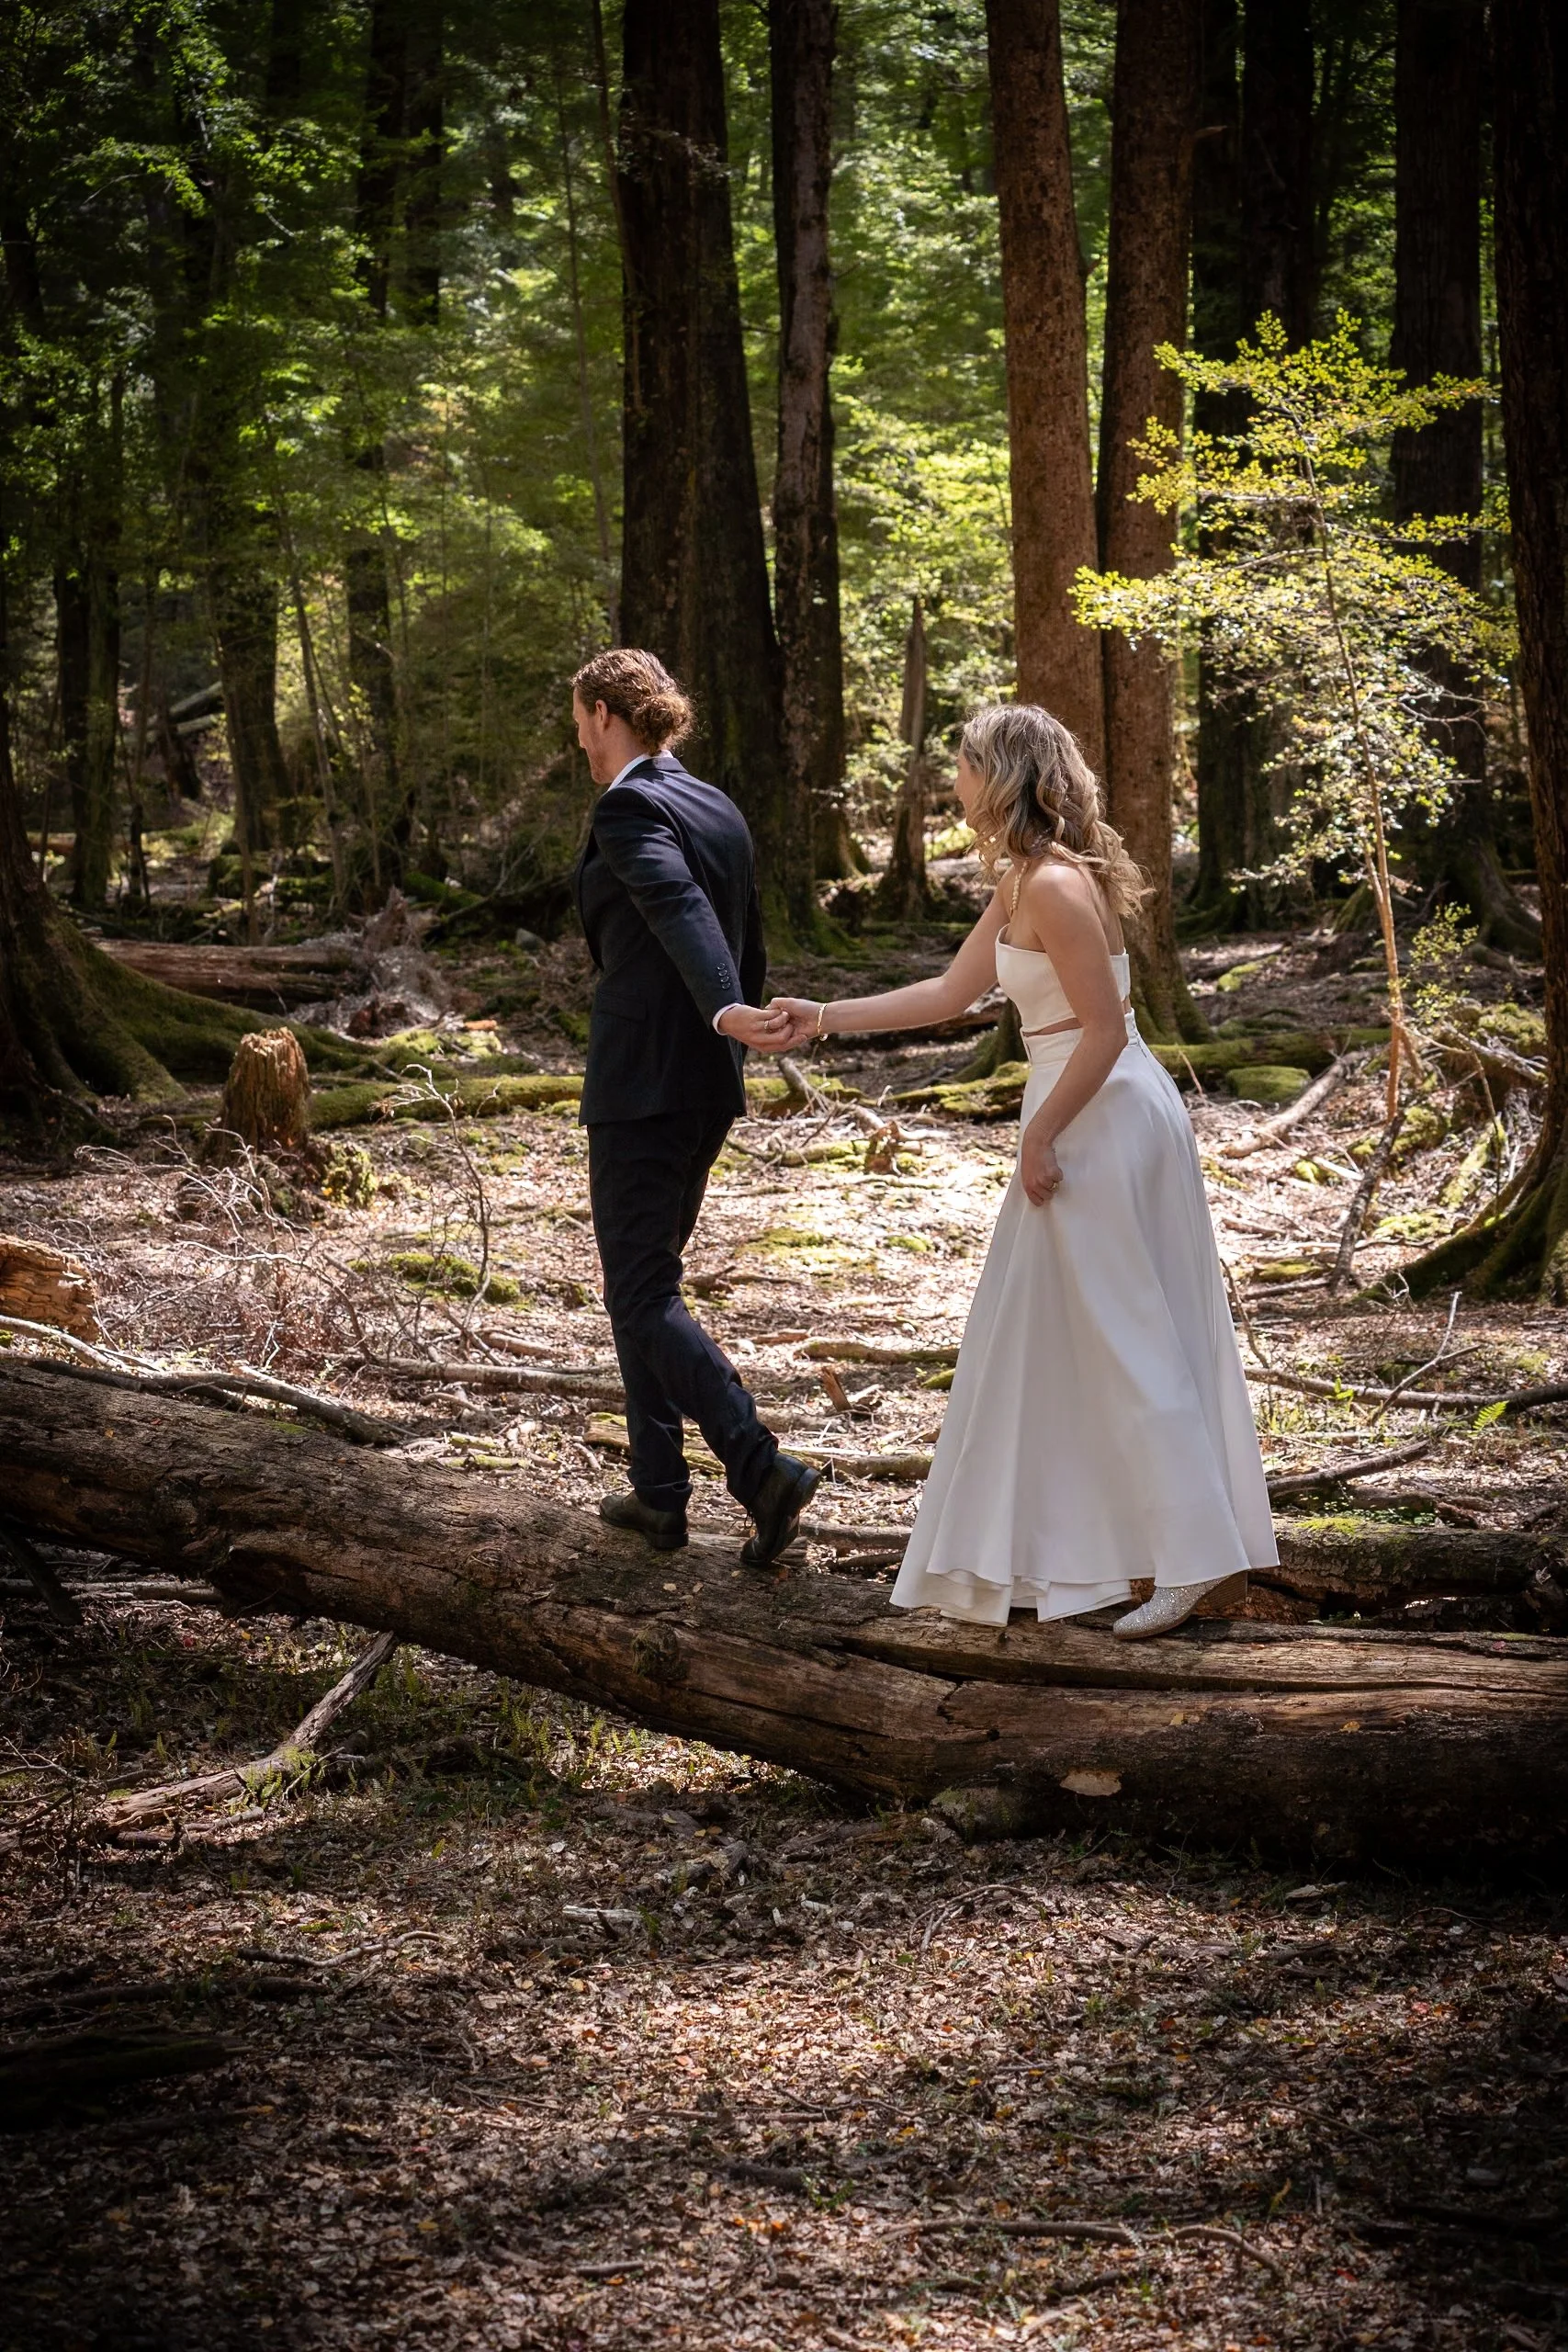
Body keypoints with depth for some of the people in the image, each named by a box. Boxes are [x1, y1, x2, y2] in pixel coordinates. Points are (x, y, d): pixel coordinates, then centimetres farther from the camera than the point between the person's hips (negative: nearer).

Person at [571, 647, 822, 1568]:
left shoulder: (628, 810, -13)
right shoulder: (720, 809, 12)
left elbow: (682, 914, -31)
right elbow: (750, 946, 20)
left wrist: (726, 1013, -45)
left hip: (641, 1082, -9)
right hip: (711, 1085, 9)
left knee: (643, 1296, -5)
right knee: (647, 1279, 18)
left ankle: (762, 1467, -17)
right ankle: (659, 1491, 20)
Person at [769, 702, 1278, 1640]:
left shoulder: (1054, 885, -19)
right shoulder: (1022, 881, 12)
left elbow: (1105, 1031, -21)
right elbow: (951, 992, 19)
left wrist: (1040, 1137, -16)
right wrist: (823, 1019, 19)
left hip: (1100, 1121, -10)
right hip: (1107, 1115, 10)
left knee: (1125, 1341, -4)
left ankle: (1199, 1555, -1)